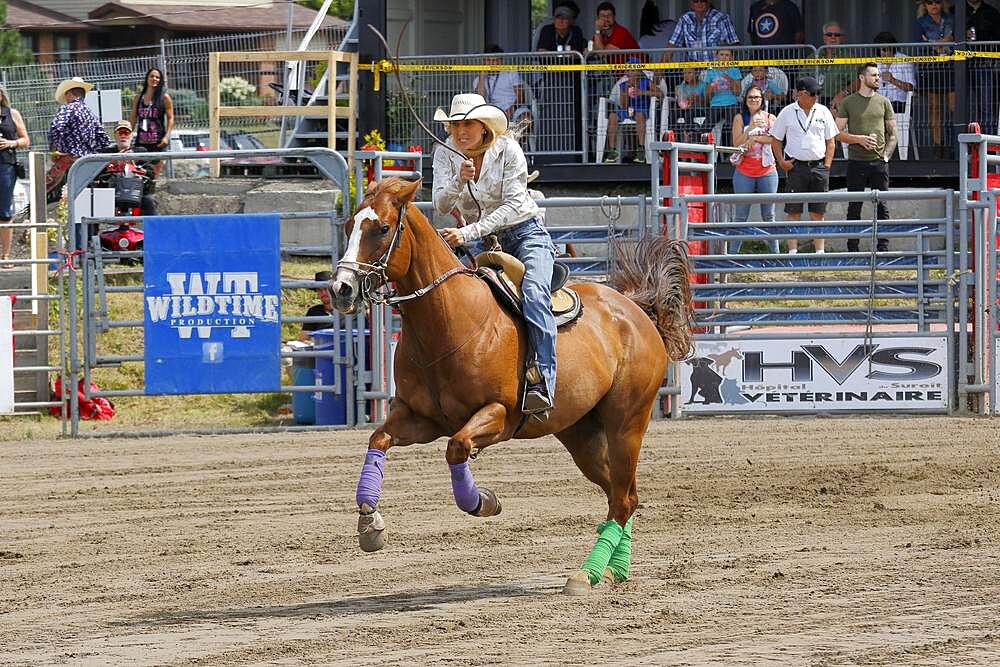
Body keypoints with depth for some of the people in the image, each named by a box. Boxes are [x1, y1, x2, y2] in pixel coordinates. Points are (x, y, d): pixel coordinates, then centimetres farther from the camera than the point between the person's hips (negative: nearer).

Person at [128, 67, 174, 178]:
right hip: (141, 142, 3)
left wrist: (167, 136, -10)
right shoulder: (138, 97, 11)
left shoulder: (164, 97, 2)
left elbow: (170, 118, 1)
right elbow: (132, 119, 15)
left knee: (155, 173, -4)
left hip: (158, 142, -3)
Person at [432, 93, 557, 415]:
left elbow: (514, 205, -19)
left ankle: (543, 380, -38)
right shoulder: (446, 154, -4)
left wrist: (469, 233, -28)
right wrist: (460, 180, -35)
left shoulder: (508, 150, -14)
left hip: (524, 234, -5)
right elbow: (441, 205, -14)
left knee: (533, 293, -30)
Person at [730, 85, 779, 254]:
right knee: (741, 215, 0)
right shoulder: (740, 118, 6)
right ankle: (734, 252, 3)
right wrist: (751, 128, -12)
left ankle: (775, 252, 10)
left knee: (768, 215, 6)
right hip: (744, 172, 0)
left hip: (767, 171, 0)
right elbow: (737, 142, -3)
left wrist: (755, 138, -13)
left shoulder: (770, 118, 7)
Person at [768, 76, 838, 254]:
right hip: (796, 166, -2)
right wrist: (782, 161, -5)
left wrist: (827, 165, 2)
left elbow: (830, 141, 11)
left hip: (819, 166, 2)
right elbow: (775, 140, 8)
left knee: (818, 213, 4)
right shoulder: (787, 113, 2)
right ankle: (792, 252, 1)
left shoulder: (823, 112, 8)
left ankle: (820, 251, 7)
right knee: (793, 212, -2)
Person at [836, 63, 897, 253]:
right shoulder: (848, 102, 3)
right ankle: (852, 249, 4)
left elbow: (892, 133, 12)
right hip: (856, 161, -2)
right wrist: (860, 139, -14)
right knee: (854, 207, 1)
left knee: (882, 207, 1)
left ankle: (883, 248, 3)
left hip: (879, 161, 2)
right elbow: (839, 133, 1)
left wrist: (886, 155, -2)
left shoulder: (883, 102, 10)